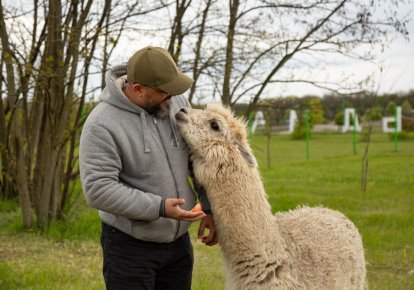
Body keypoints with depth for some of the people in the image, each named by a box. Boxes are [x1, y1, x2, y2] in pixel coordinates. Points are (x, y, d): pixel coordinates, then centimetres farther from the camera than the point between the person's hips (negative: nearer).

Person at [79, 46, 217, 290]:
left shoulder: (176, 103, -2)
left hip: (178, 240, 6)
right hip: (130, 246, -5)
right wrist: (159, 208, -27)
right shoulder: (102, 124, -19)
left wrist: (209, 208, 0)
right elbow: (98, 190, -24)